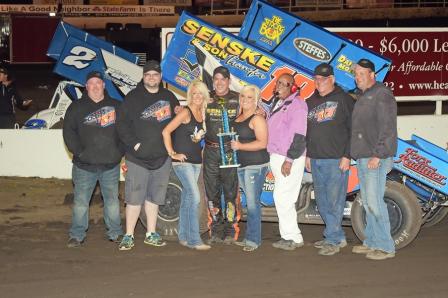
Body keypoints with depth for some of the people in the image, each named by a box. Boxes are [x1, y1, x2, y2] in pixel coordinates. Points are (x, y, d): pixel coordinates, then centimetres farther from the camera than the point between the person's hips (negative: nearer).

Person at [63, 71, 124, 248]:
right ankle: (77, 235, 8)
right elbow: (68, 132, 0)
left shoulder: (116, 106, 9)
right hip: (84, 165, -1)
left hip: (111, 165, 1)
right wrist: (79, 152, -10)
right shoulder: (76, 107, 5)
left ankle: (115, 233, 19)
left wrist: (120, 152, -2)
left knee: (112, 200, 8)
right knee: (81, 201, 1)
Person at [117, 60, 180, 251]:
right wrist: (134, 144, -14)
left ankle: (151, 234, 20)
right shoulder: (133, 98, -2)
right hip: (138, 158, -4)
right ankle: (128, 236, 4)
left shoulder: (169, 97, 10)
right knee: (134, 197, -3)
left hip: (162, 157, 4)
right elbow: (122, 125, -5)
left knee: (154, 197, 11)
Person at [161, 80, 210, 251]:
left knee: (187, 199, 12)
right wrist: (172, 153, -14)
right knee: (194, 197, -15)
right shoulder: (185, 112, -10)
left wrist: (200, 151, 7)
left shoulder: (202, 115, 11)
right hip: (183, 161, -7)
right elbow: (166, 131, -15)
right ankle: (194, 239, -12)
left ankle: (184, 237, 20)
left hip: (196, 161, 7)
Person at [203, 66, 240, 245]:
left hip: (231, 151, -2)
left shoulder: (237, 99, 5)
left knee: (230, 192, -1)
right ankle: (216, 231, 14)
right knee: (212, 192, 6)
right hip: (210, 151, 2)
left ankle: (230, 231, 7)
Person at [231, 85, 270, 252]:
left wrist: (240, 146, -19)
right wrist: (231, 144, 11)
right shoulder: (238, 118, 14)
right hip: (241, 165, 8)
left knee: (252, 203, -7)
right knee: (250, 202, 12)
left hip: (255, 165, -8)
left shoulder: (257, 119, -9)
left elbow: (263, 143, -18)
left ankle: (253, 240, -2)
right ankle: (250, 237, 18)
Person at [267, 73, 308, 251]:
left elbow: (299, 136, -18)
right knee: (284, 199, 11)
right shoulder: (277, 104, 17)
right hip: (276, 156, 9)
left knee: (282, 197, -11)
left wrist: (289, 160, -21)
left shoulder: (296, 105, -11)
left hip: (289, 158, -9)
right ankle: (291, 236, 17)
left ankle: (292, 237, -3)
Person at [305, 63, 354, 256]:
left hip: (337, 160, -7)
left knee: (335, 200, -6)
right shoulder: (311, 102, 15)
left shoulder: (344, 99, -3)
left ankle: (332, 240, 0)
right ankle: (339, 237, 20)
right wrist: (306, 155, 15)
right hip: (316, 160, 7)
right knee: (322, 201, 10)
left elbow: (353, 129, -7)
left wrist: (347, 156, -12)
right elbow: (305, 130, 21)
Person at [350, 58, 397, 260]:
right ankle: (371, 242, 20)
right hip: (362, 158, 10)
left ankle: (385, 247, -5)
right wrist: (354, 154, 19)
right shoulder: (362, 97, 19)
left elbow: (388, 128, -18)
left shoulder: (382, 94, -11)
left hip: (376, 159, -10)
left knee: (374, 201, -11)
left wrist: (377, 155, -22)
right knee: (367, 202, 13)